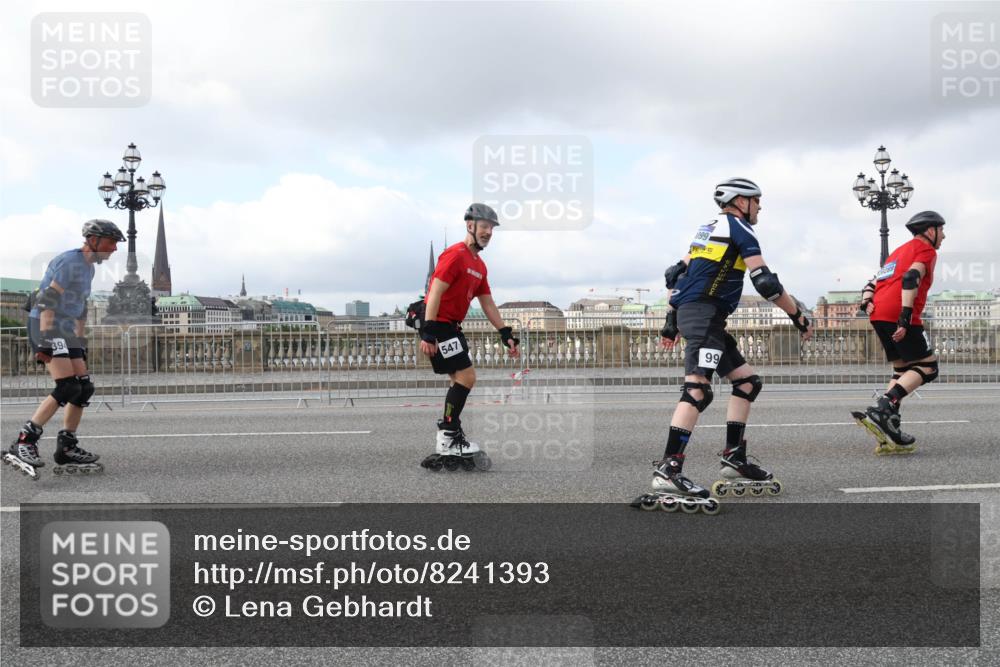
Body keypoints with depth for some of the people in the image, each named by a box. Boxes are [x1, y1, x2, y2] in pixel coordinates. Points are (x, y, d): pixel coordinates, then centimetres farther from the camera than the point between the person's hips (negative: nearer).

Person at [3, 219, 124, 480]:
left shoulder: (88, 268, 18)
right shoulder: (71, 261, -13)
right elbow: (47, 301, -21)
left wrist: (80, 341, 24)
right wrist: (45, 341, -26)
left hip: (65, 331, 10)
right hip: (46, 327, -10)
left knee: (84, 388, 5)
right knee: (67, 388, -19)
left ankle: (67, 450, 12)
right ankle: (23, 444, -16)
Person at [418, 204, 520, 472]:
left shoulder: (479, 265, 16)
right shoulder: (455, 255, -13)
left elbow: (488, 304, 20)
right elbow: (435, 293, -20)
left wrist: (506, 334, 14)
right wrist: (428, 332, -27)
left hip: (452, 327, 10)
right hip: (438, 324, -10)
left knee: (460, 381, 9)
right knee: (466, 377, -14)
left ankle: (448, 448, 14)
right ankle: (448, 440, -7)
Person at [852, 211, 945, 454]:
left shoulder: (899, 251, 31)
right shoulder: (926, 250, 4)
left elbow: (872, 283, 21)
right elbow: (911, 279, -15)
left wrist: (867, 304, 5)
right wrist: (906, 317, -21)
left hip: (878, 315, 9)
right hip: (897, 314, -8)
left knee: (903, 369, 14)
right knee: (927, 367, -1)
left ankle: (890, 435, 3)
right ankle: (880, 411, -20)